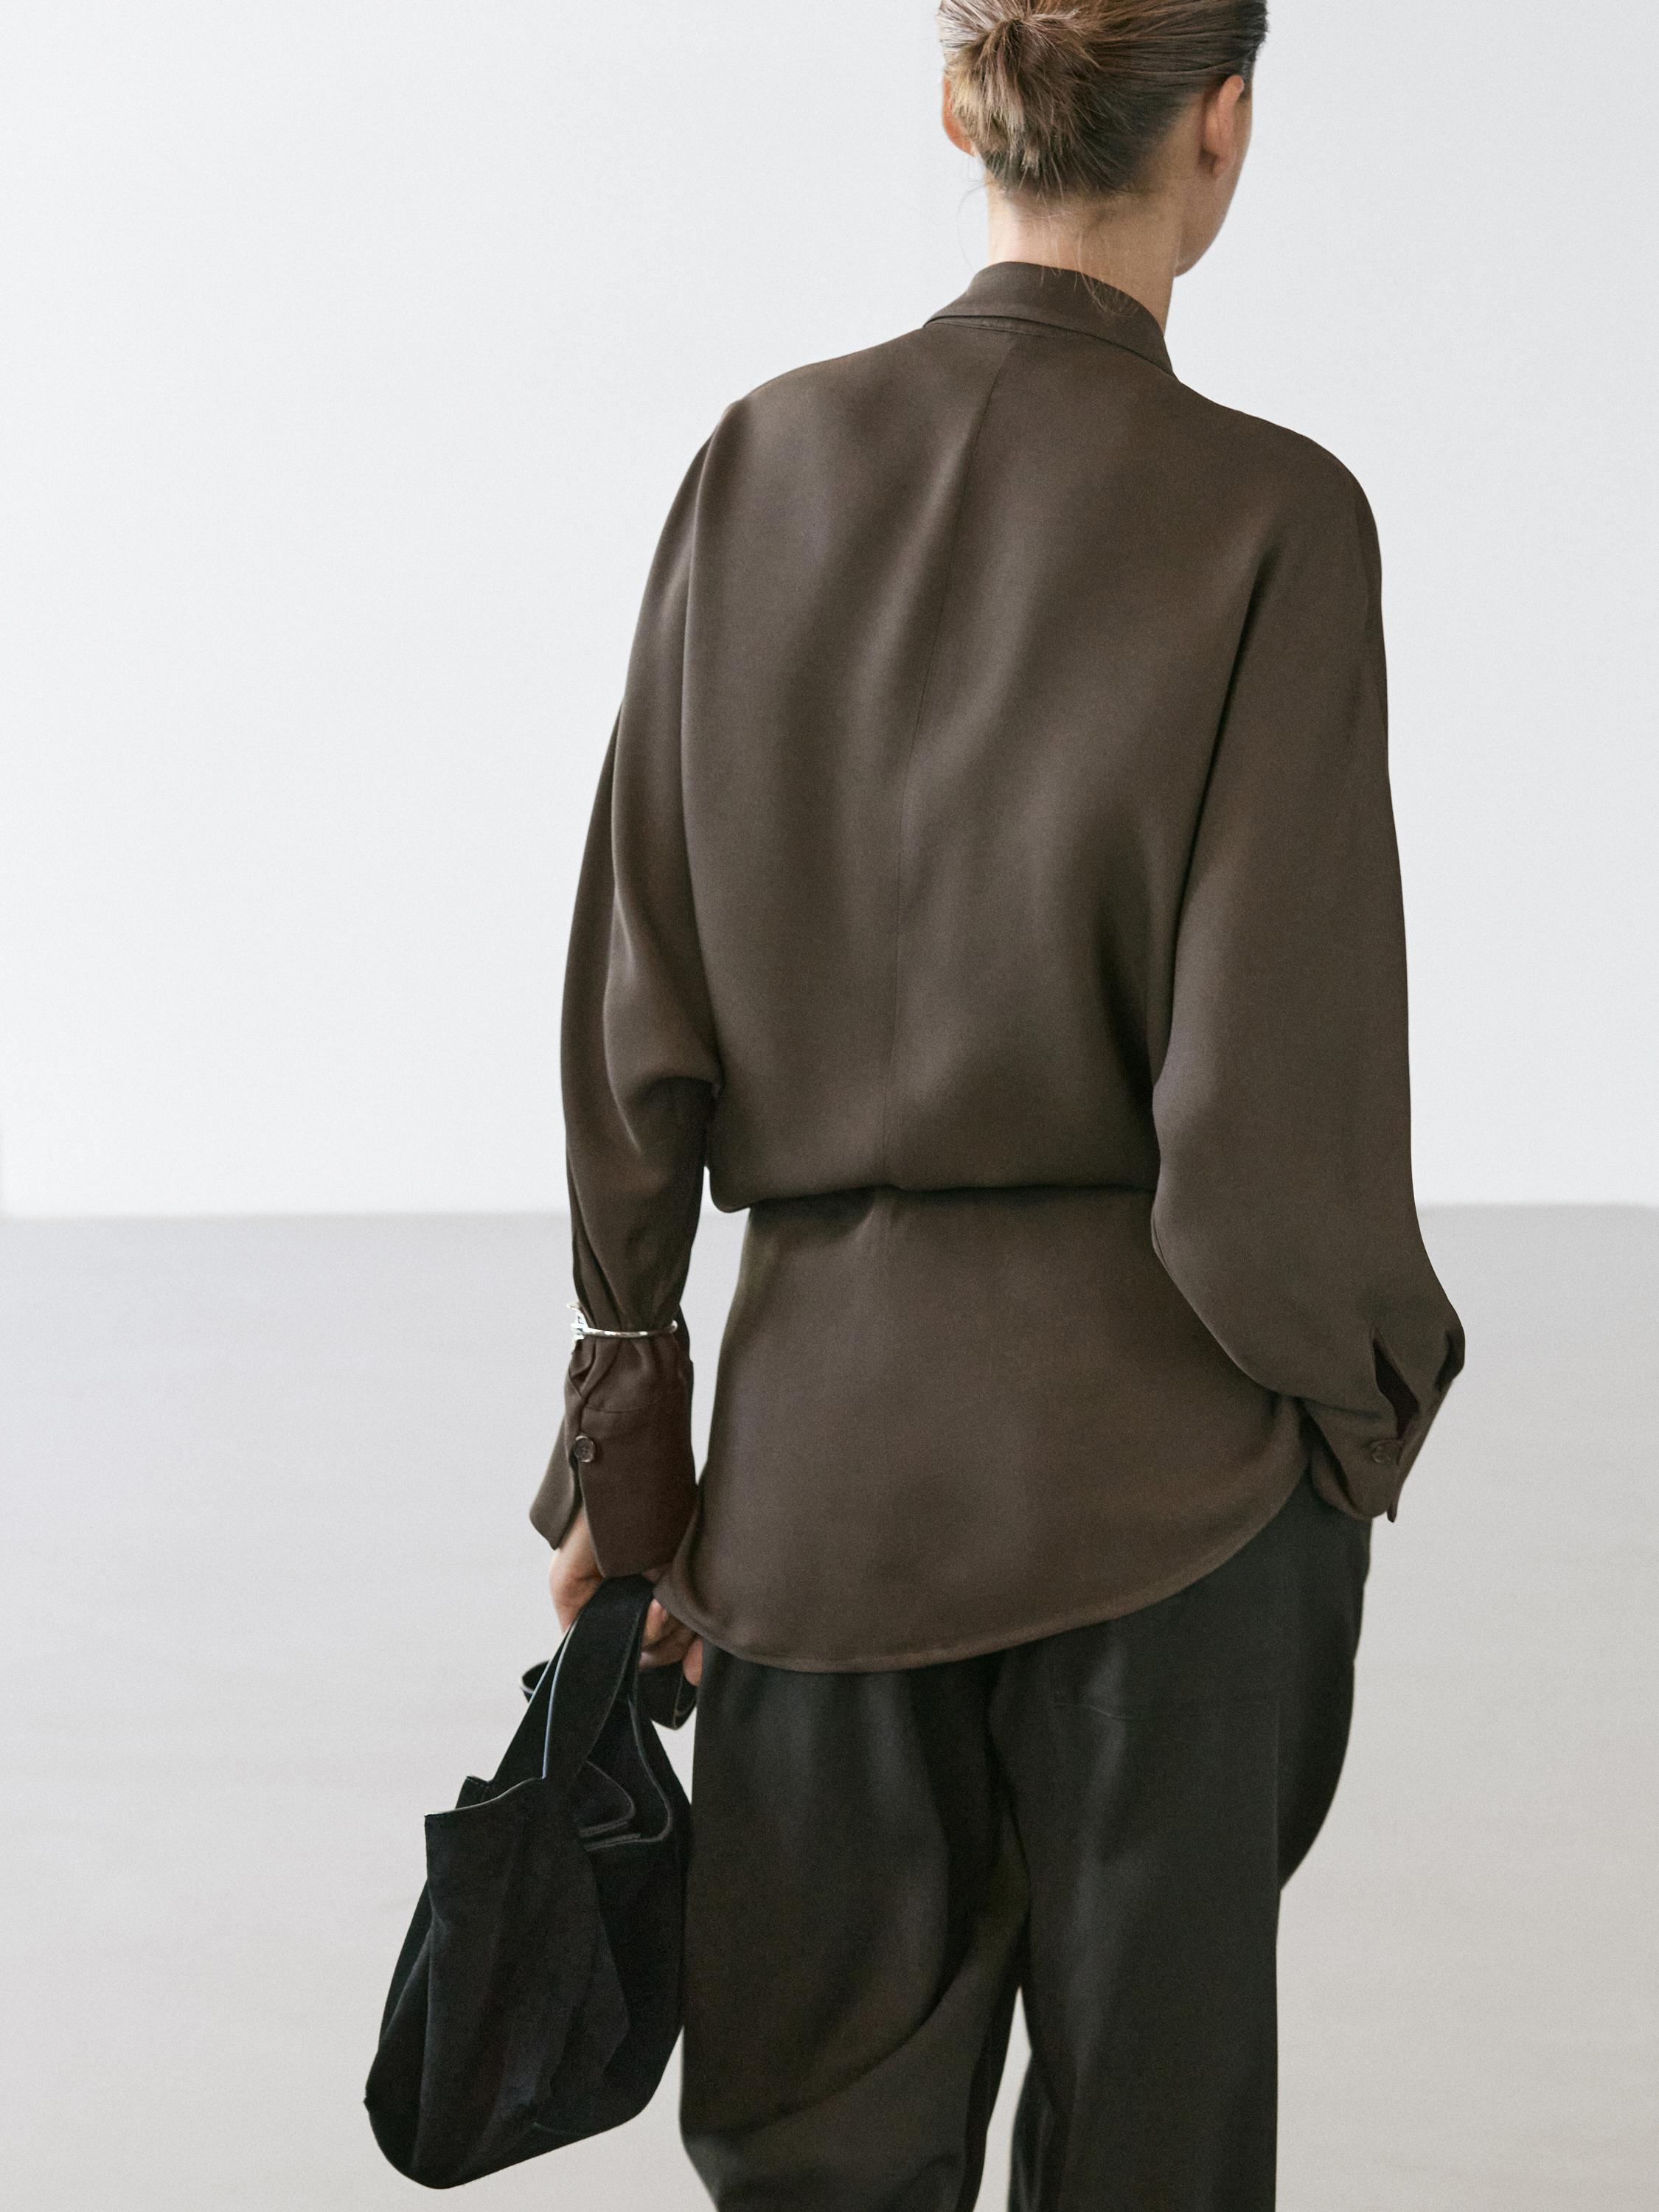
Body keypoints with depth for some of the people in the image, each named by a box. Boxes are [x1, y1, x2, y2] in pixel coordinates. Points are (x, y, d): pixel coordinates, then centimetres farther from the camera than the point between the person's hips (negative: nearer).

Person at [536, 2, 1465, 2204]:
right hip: (1160, 1449, -3)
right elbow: (1276, 1106, -15)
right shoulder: (1266, 518, -13)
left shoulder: (764, 467, -1)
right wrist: (1358, 1407, 4)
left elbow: (635, 1018, 1)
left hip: (823, 1429, 3)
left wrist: (627, 1443, 10)